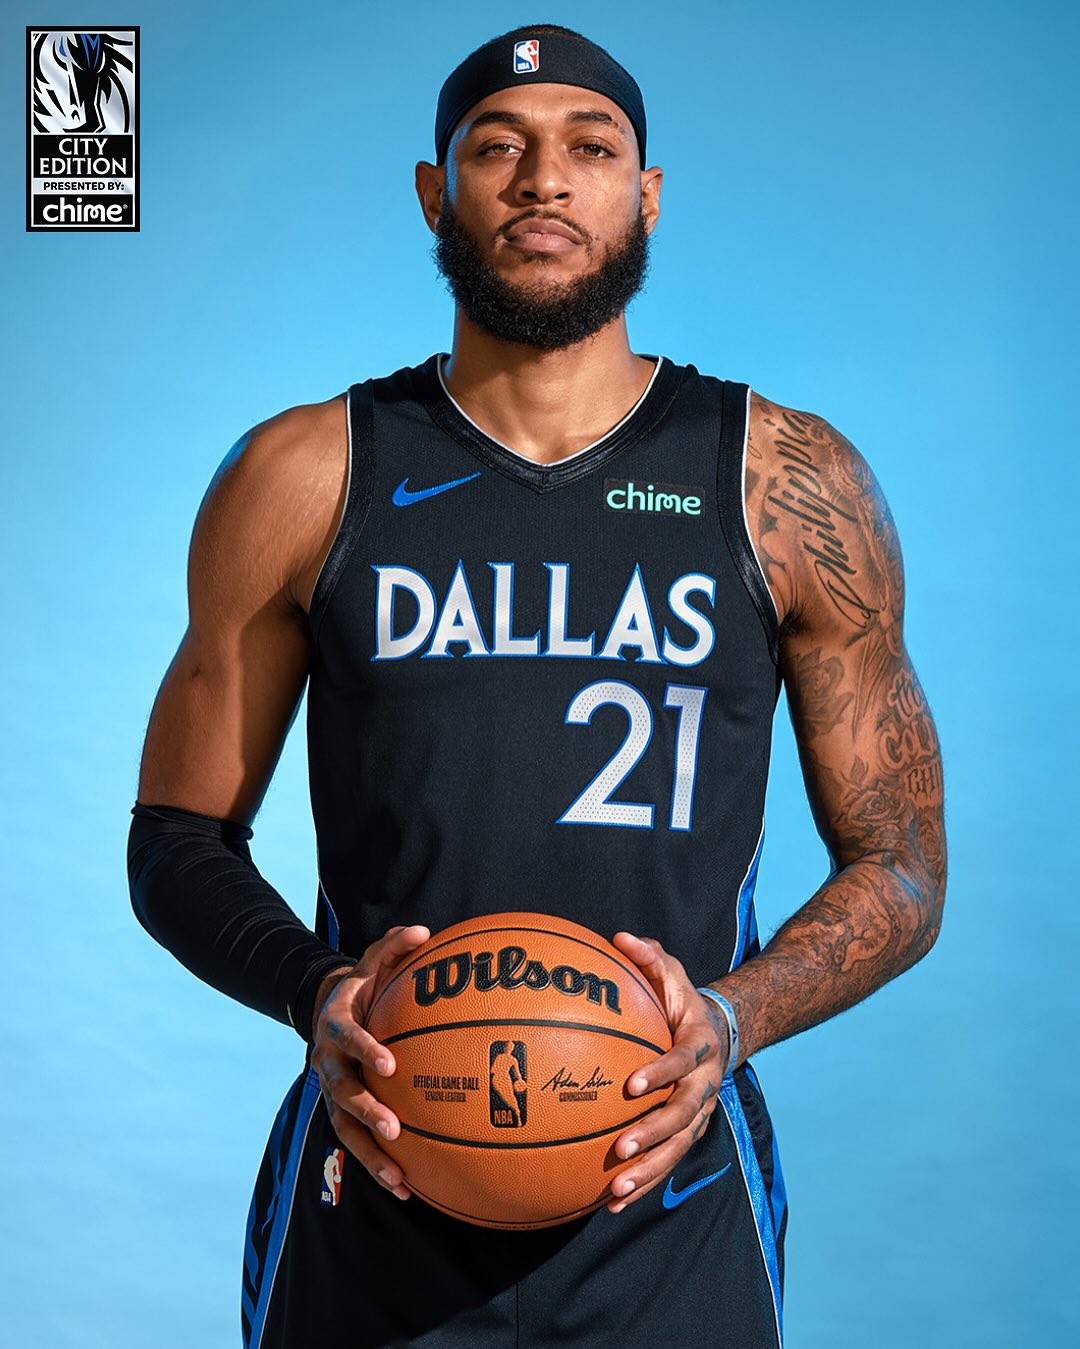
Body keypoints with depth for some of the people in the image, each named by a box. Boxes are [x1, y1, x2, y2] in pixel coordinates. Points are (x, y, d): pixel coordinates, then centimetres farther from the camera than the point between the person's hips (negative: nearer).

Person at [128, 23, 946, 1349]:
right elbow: (177, 840, 5)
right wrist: (315, 992, -14)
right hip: (371, 1211, 0)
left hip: (668, 1214, 0)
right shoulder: (300, 480, 0)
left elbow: (902, 869, 3)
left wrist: (732, 1018, -15)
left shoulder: (791, 488, -1)